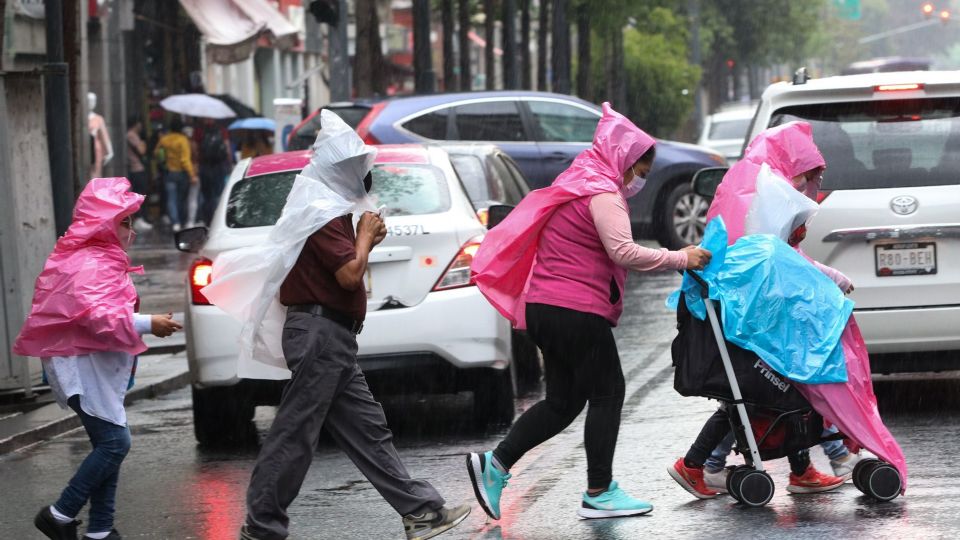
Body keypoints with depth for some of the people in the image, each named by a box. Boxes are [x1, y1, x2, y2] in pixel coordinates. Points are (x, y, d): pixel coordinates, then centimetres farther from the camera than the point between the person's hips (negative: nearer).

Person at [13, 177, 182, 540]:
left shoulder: (97, 259, 17)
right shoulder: (91, 265, -17)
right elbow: (99, 316, -29)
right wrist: (147, 325, -26)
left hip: (97, 363, 11)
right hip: (83, 363, -11)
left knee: (109, 444, 8)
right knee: (115, 442, -14)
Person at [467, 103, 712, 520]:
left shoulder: (579, 185, 21)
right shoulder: (602, 192, -11)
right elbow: (623, 251, -22)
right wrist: (680, 259, -16)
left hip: (545, 308, 10)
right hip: (576, 310, -10)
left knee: (563, 400, 13)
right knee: (607, 393, 0)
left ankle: (494, 464, 5)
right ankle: (599, 493, 2)